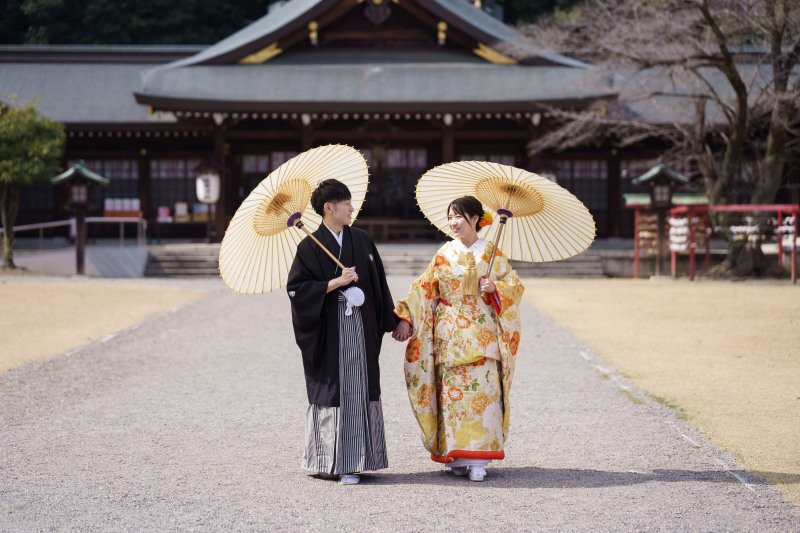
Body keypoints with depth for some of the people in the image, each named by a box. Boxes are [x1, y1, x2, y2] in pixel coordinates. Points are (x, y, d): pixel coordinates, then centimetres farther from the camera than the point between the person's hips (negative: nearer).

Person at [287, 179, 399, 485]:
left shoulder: (362, 241, 9)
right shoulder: (310, 247, -3)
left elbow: (379, 283, 15)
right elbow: (296, 288, -8)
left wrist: (393, 321, 16)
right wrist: (336, 282, -15)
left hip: (361, 328, 4)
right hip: (328, 331, -4)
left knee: (359, 389, 0)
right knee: (331, 389, -2)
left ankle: (350, 462, 4)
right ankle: (325, 460, 7)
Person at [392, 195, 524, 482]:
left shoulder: (492, 254, 6)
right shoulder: (444, 254, 8)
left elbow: (514, 285, 7)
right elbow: (424, 288, 8)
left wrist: (495, 287, -12)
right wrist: (405, 319, 0)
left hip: (482, 334, -1)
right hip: (450, 334, 1)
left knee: (482, 390, -8)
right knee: (453, 391, -2)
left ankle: (478, 460, -7)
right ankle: (456, 455, 5)